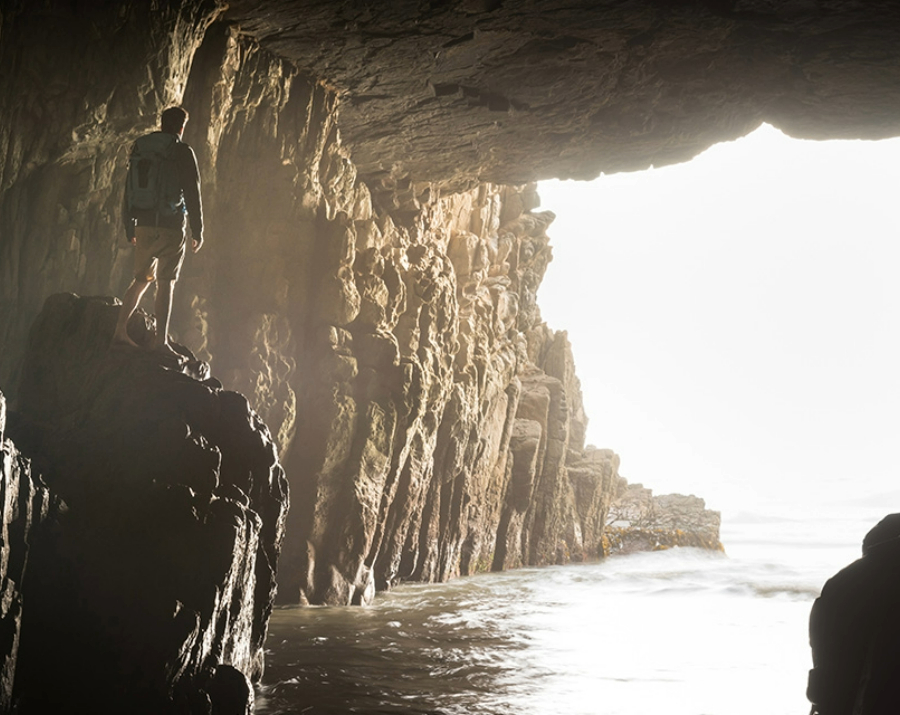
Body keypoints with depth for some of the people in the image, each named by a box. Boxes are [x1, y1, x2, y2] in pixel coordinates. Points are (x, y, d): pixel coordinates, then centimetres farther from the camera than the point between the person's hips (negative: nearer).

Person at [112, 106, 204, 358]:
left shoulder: (140, 148, 11)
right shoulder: (183, 152, -6)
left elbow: (129, 190, 15)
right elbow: (192, 193, -8)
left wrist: (129, 227, 22)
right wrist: (197, 230, -3)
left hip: (144, 225, 5)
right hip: (171, 227, -5)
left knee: (141, 280, 17)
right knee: (166, 283, -2)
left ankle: (120, 331, 14)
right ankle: (161, 341, -7)